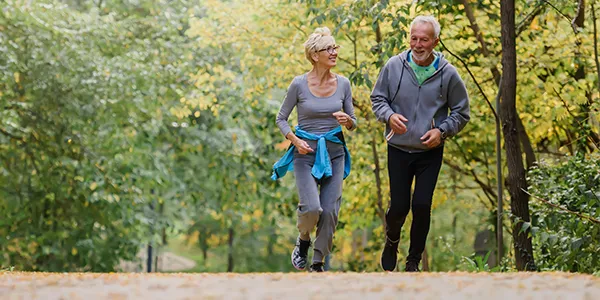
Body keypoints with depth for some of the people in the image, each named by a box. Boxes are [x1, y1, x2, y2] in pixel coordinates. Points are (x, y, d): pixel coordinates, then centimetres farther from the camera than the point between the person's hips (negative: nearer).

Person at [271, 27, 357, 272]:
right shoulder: (299, 84, -7)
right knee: (312, 208, -18)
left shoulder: (343, 84, 2)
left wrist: (347, 121, -12)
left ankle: (318, 262, 11)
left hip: (334, 152, 3)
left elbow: (353, 124, 11)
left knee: (330, 210, -3)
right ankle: (303, 241, 15)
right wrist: (295, 140, -12)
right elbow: (281, 119, 4)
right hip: (306, 152, -3)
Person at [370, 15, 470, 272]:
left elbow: (461, 113, 5)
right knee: (398, 206, 1)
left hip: (431, 153, 0)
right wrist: (389, 116, -14)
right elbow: (377, 98, 7)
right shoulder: (394, 66, -6)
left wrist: (442, 131, -13)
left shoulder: (448, 74, -6)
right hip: (398, 149, 0)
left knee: (422, 206, -5)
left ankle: (414, 261, 14)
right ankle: (391, 242, 35)